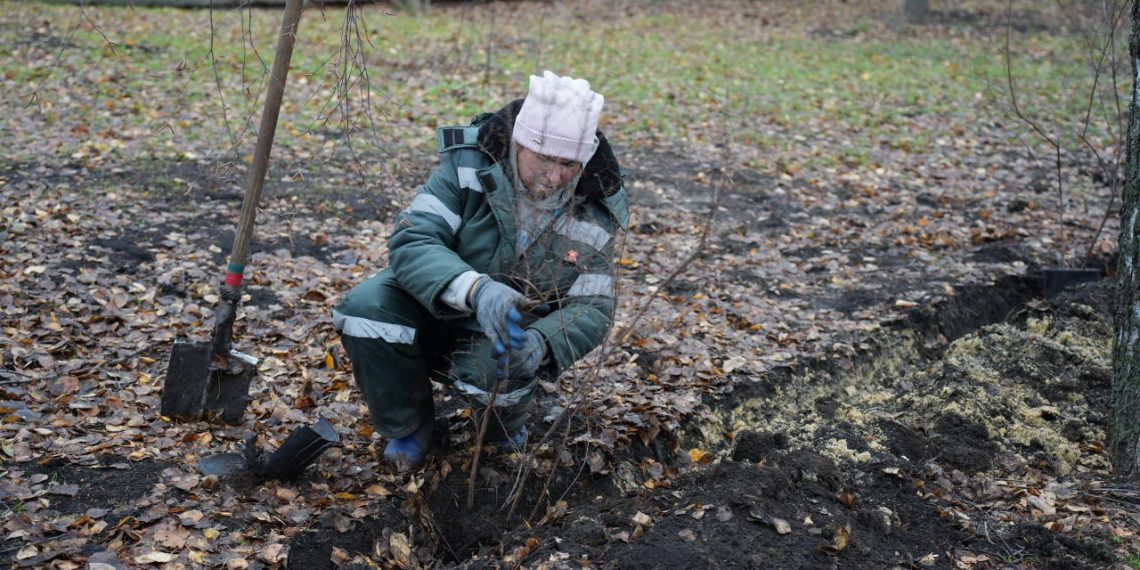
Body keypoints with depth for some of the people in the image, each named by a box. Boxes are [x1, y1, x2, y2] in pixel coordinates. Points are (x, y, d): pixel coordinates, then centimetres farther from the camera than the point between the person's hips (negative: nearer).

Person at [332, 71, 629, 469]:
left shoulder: (593, 214, -15)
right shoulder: (469, 164, -20)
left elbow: (592, 307, -11)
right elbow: (411, 241, -28)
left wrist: (541, 343, -35)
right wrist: (477, 289, -49)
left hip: (508, 333, 0)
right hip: (436, 312, 1)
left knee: (497, 372, -34)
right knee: (366, 307, -29)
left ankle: (504, 426, 7)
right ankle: (408, 427, -2)